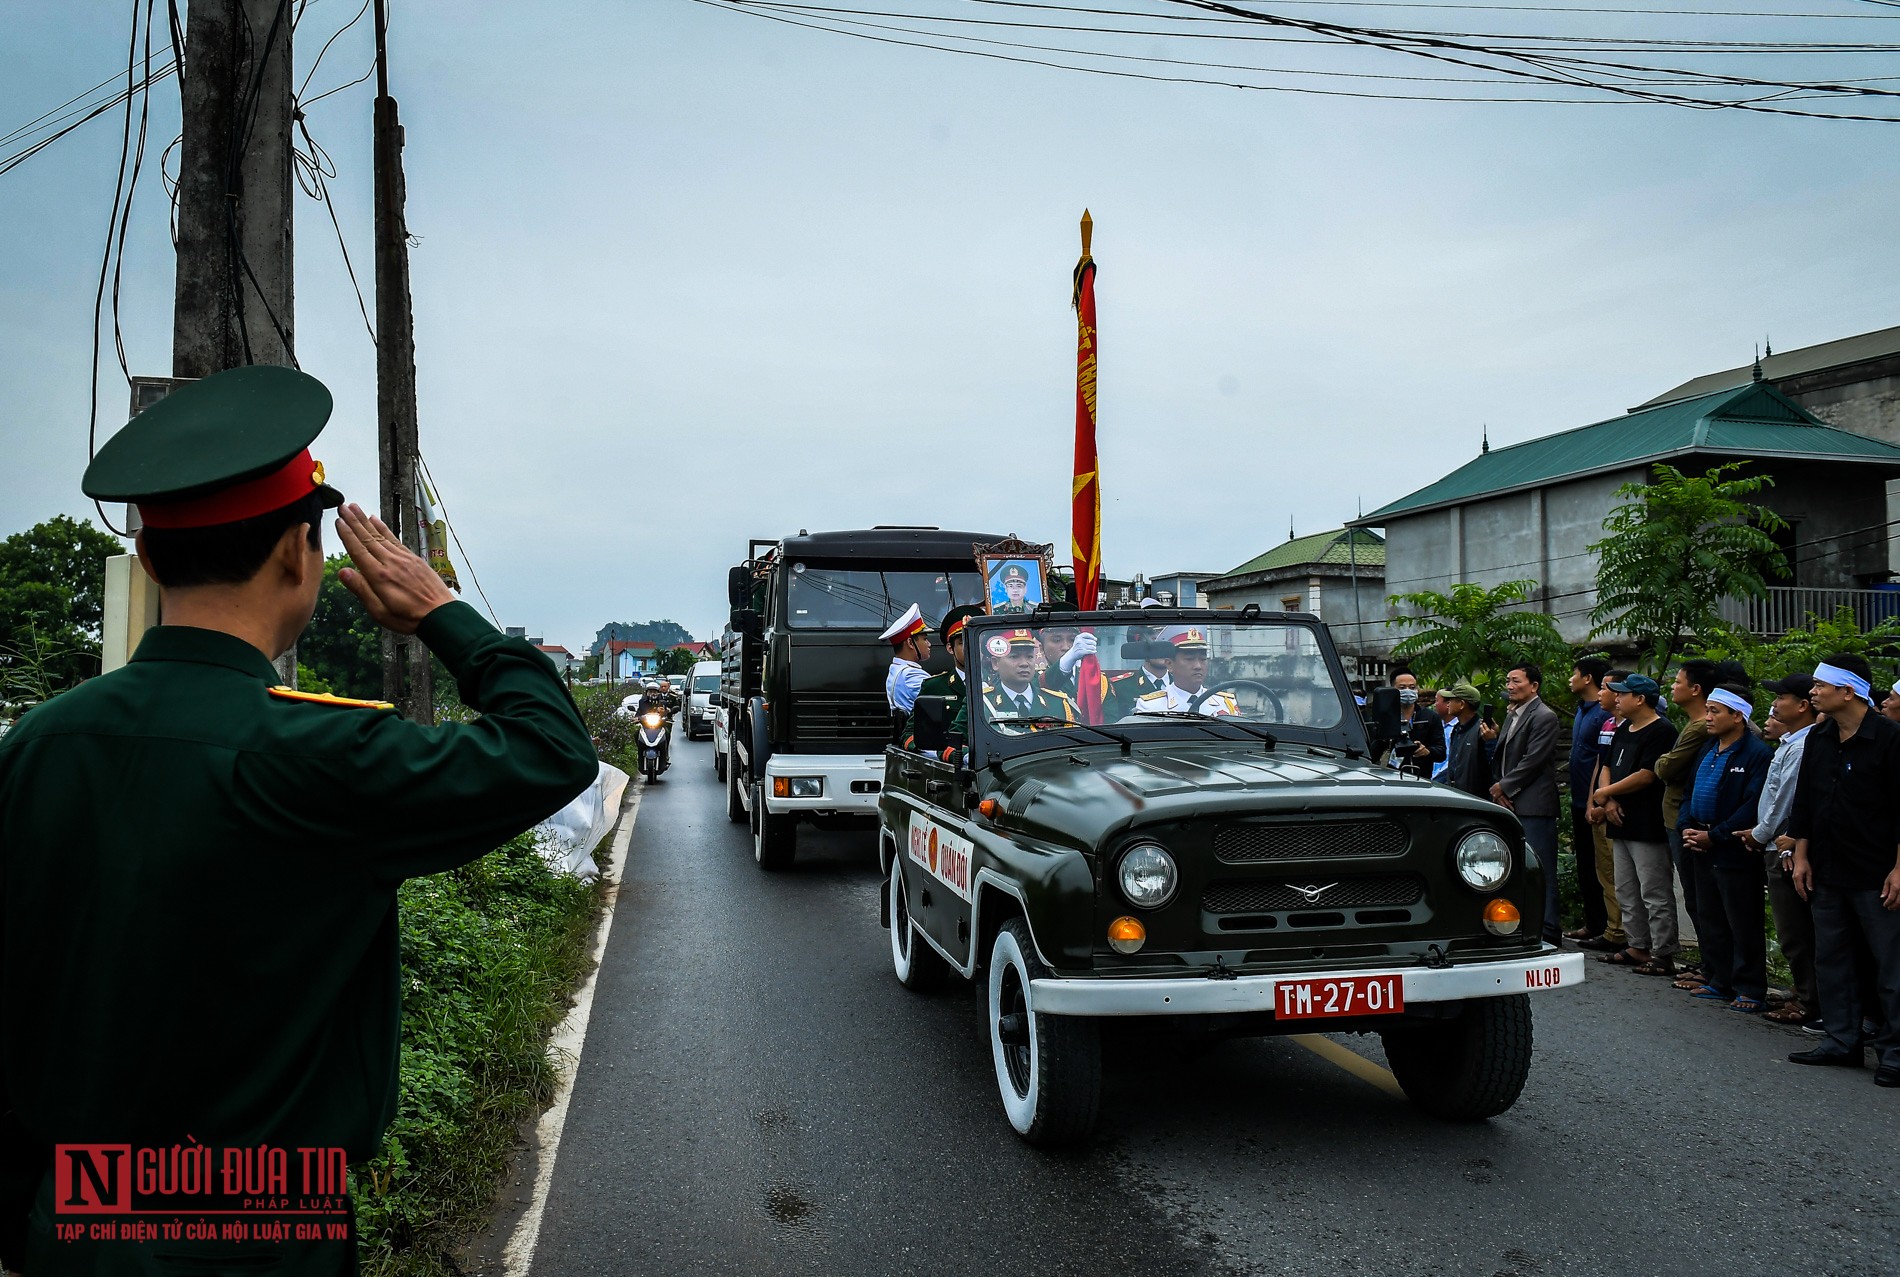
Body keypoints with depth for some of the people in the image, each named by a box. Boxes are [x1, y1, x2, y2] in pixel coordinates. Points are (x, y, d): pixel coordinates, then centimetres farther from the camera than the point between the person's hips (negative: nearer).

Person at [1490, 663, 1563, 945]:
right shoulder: (1511, 716, 19)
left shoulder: (1544, 717, -8)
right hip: (1510, 804, 9)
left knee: (1540, 871, -5)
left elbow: (1532, 762, -15)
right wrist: (1498, 789, 5)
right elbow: (1501, 758, 20)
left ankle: (1549, 932, 0)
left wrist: (1503, 787, -9)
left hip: (1534, 806, -9)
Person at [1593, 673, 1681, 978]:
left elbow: (1645, 776, -20)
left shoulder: (1661, 731, -13)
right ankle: (1638, 947, 23)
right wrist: (1608, 801, -2)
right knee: (1627, 892, 15)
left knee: (1655, 894, -5)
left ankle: (1663, 955, 0)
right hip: (1622, 823, 10)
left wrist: (1604, 793, -10)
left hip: (1648, 827, -10)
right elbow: (1605, 767, 16)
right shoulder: (1623, 730, 17)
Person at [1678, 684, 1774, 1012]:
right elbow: (1690, 792, 18)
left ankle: (1750, 990, 10)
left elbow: (1752, 807, -19)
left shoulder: (1758, 754, -14)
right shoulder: (1708, 749, 13)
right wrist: (1688, 828, 2)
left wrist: (1714, 836, -18)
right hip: (1702, 850, 8)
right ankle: (1718, 981, 25)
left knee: (1743, 925, 1)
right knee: (1711, 922, 15)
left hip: (1735, 853, -8)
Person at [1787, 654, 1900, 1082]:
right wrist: (1801, 856, 10)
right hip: (1827, 872, 7)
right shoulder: (1818, 739, 9)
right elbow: (1804, 801, 14)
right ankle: (1842, 1041, 22)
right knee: (1830, 959, 12)